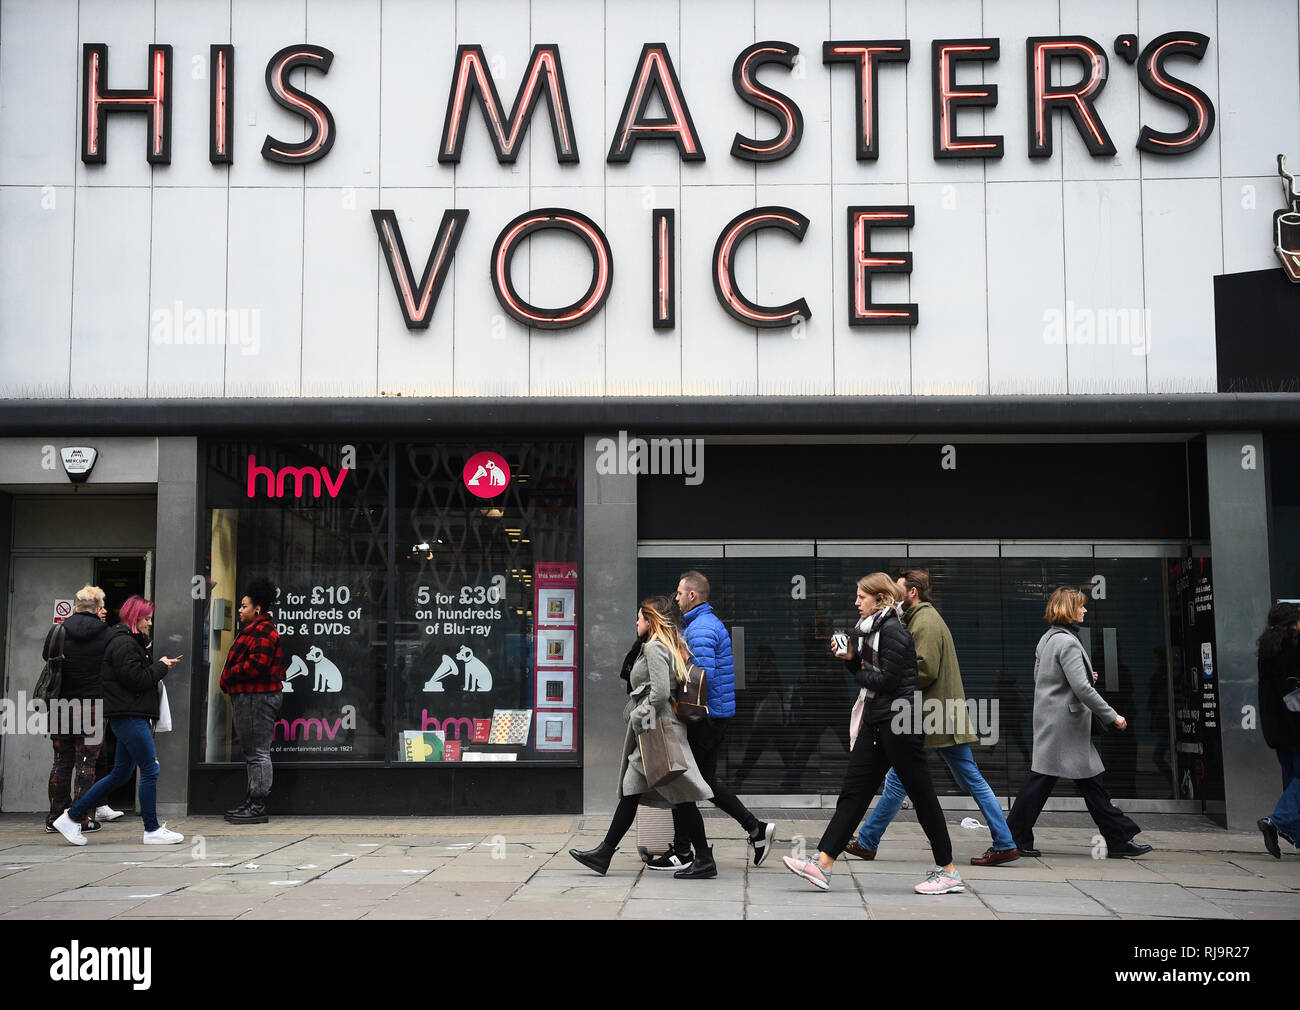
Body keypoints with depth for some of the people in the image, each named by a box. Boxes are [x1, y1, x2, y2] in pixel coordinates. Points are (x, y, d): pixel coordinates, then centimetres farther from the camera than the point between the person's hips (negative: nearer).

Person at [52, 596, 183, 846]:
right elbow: (137, 679, -19)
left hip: (130, 716, 11)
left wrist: (156, 665, 8)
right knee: (150, 770, -5)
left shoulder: (130, 641, 20)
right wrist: (161, 666, -7)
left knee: (121, 773, 14)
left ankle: (72, 816, 18)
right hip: (129, 715, -11)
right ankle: (152, 830, 2)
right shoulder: (124, 643, -13)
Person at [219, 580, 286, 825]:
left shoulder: (263, 630, -13)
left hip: (258, 698, -11)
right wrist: (229, 680, 8)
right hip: (248, 696, 11)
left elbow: (257, 664, -24)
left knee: (258, 753, -8)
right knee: (252, 753, 15)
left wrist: (229, 676, -11)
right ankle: (251, 802, 22)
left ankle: (258, 807, -6)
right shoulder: (253, 629, 21)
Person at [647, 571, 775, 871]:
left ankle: (681, 852, 5)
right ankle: (756, 828, 13)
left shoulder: (700, 629, -17)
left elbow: (704, 674, -25)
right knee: (707, 779, 16)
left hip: (705, 716, -10)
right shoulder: (710, 623, 17)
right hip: (718, 713, 10)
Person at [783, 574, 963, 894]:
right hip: (876, 719, 10)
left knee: (921, 795, -1)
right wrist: (850, 657, 1)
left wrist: (860, 674, -3)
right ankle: (822, 865, 3)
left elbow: (887, 680, -20)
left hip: (899, 722, -10)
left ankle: (948, 872, 10)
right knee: (854, 789, 4)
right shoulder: (871, 628, 14)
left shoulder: (893, 631, -15)